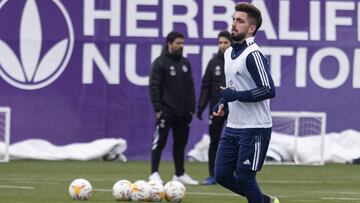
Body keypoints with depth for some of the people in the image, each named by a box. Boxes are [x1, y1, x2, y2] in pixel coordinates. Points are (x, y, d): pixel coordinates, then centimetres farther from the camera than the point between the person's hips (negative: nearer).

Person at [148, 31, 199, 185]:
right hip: (166, 111, -6)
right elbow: (154, 87, -10)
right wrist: (158, 109, -15)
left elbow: (190, 87, 16)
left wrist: (191, 108, 9)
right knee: (159, 142, -6)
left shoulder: (185, 63, 13)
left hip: (183, 112, 6)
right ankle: (154, 174, -3)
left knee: (180, 143, 10)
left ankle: (180, 174, 16)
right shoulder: (160, 63, -6)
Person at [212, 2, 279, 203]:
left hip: (255, 129, -9)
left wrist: (235, 96, -19)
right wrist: (223, 103, 10)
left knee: (244, 177, -6)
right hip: (233, 127, 9)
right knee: (222, 175, 7)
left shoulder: (253, 55, -16)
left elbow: (268, 90, -23)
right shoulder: (229, 53, 13)